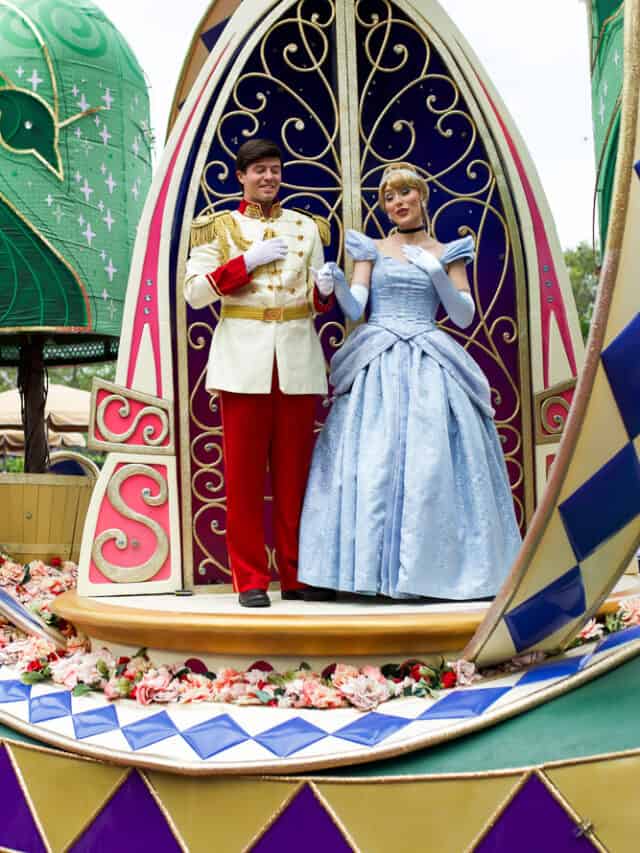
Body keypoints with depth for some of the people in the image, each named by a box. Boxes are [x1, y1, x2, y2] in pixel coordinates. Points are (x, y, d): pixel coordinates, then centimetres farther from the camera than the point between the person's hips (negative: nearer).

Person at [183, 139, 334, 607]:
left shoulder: (305, 226, 16)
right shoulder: (219, 226, 9)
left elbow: (319, 301, 17)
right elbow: (194, 292, 0)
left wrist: (327, 287, -6)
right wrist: (248, 261, -8)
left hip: (298, 354, 2)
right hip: (243, 354, -2)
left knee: (294, 468, 3)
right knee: (244, 470, -2)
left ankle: (297, 576, 12)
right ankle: (251, 578, 6)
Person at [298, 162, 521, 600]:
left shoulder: (446, 253, 13)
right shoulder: (372, 250, 13)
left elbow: (464, 317, 5)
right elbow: (354, 309, 1)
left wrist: (437, 274, -8)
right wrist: (337, 281, -18)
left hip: (429, 365, 0)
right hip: (377, 366, 0)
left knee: (431, 464, -7)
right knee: (373, 463, -8)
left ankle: (432, 567, 2)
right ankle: (378, 567, -2)